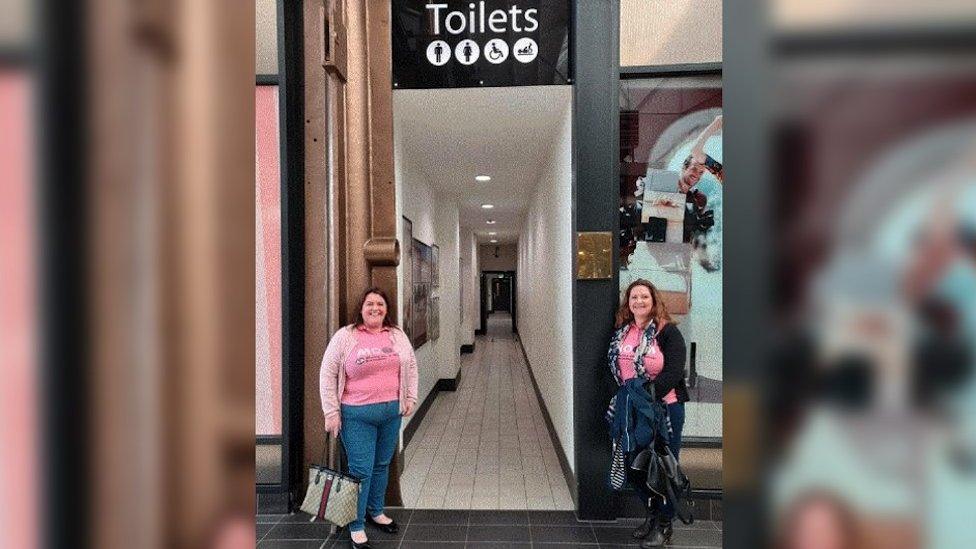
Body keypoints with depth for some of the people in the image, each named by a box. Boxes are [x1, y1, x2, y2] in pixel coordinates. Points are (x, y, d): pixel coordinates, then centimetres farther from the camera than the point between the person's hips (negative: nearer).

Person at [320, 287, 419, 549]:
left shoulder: (397, 336, 4)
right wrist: (331, 413, -8)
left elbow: (411, 366, 13)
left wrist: (411, 398, 7)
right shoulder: (345, 336, -8)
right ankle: (356, 526, 22)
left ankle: (376, 512, 41)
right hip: (357, 415, -4)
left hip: (391, 412, 4)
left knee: (382, 466, 18)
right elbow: (328, 374, -6)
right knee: (361, 471, 2)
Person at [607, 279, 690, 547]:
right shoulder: (621, 332, 6)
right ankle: (651, 514, 38)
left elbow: (674, 372, -17)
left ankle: (664, 525, 28)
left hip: (664, 407, -5)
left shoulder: (667, 331, -10)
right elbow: (614, 367, 11)